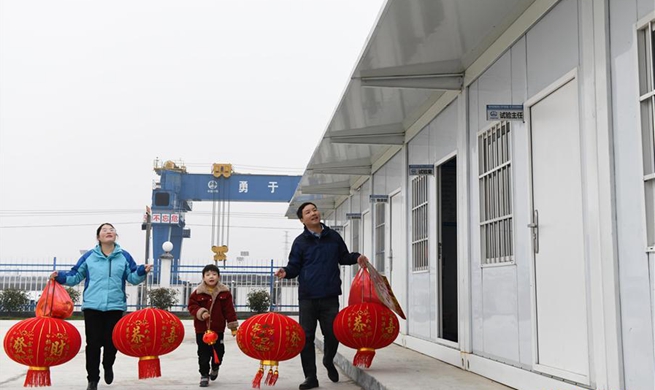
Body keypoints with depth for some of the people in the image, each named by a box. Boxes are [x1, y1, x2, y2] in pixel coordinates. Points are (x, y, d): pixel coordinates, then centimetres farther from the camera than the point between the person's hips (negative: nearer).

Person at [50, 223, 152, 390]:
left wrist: (143, 271, -13)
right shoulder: (89, 256, 4)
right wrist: (60, 277, -9)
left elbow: (133, 277, 6)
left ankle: (108, 366, 35)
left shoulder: (124, 256, 6)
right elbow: (75, 276, 7)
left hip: (115, 306, 1)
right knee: (93, 343, 1)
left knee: (111, 341, 3)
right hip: (92, 306, 0)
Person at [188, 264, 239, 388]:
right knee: (203, 353, 3)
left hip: (218, 328, 1)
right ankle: (204, 375, 16)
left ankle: (215, 367, 41)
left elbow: (229, 310, -1)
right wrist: (200, 312, -21)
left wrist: (233, 326, -2)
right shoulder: (198, 292, -6)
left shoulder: (224, 293, -4)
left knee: (218, 351, 11)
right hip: (202, 328, -1)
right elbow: (192, 306, -1)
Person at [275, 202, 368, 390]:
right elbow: (294, 266, 3)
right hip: (307, 297, -1)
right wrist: (286, 272, -18)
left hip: (330, 297, 1)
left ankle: (328, 361, 36)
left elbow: (343, 257, 21)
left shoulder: (333, 237, 9)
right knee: (307, 337, 0)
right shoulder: (300, 241, 2)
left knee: (332, 334, 3)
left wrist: (356, 257, 2)